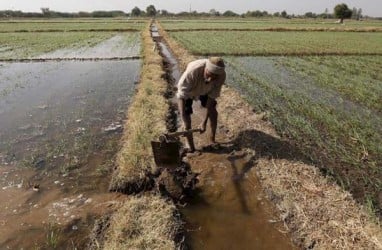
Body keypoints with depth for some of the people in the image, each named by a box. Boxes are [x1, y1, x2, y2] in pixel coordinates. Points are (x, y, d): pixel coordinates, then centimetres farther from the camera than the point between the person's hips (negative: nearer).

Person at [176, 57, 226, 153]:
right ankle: (190, 147, 4)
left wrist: (204, 122, -26)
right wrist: (184, 122, -46)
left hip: (204, 90, 3)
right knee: (186, 117, -11)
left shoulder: (221, 76, -34)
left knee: (213, 112, 1)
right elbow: (181, 96, -41)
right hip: (187, 91, -3)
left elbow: (212, 97, -25)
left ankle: (212, 139, 23)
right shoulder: (192, 71, -46)